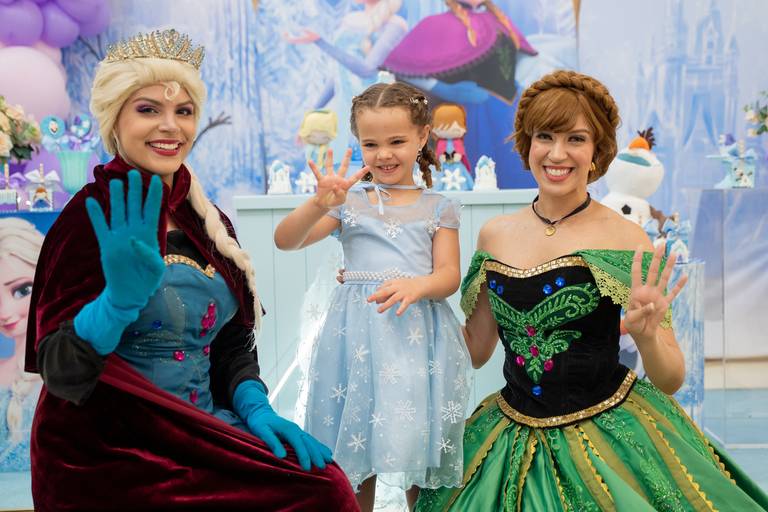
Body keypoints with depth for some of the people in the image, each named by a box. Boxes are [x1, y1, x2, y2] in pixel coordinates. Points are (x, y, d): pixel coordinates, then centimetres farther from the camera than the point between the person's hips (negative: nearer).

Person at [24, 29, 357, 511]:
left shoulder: (208, 222, 8)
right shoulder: (96, 217, -11)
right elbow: (61, 376, -18)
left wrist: (256, 408, -3)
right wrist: (120, 296, -36)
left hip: (201, 431, 6)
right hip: (111, 454, -6)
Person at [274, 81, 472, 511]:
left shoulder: (438, 208, 11)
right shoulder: (350, 201, 9)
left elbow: (450, 275, 1)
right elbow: (285, 240, 0)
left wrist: (417, 285, -20)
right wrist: (320, 204, -18)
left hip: (419, 329, 0)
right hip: (359, 331, 0)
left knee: (418, 444, 5)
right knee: (356, 461, 4)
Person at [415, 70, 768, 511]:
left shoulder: (624, 238, -11)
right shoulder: (495, 235, 0)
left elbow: (672, 380, -9)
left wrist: (648, 336, -29)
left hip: (607, 435, -4)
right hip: (514, 437, 4)